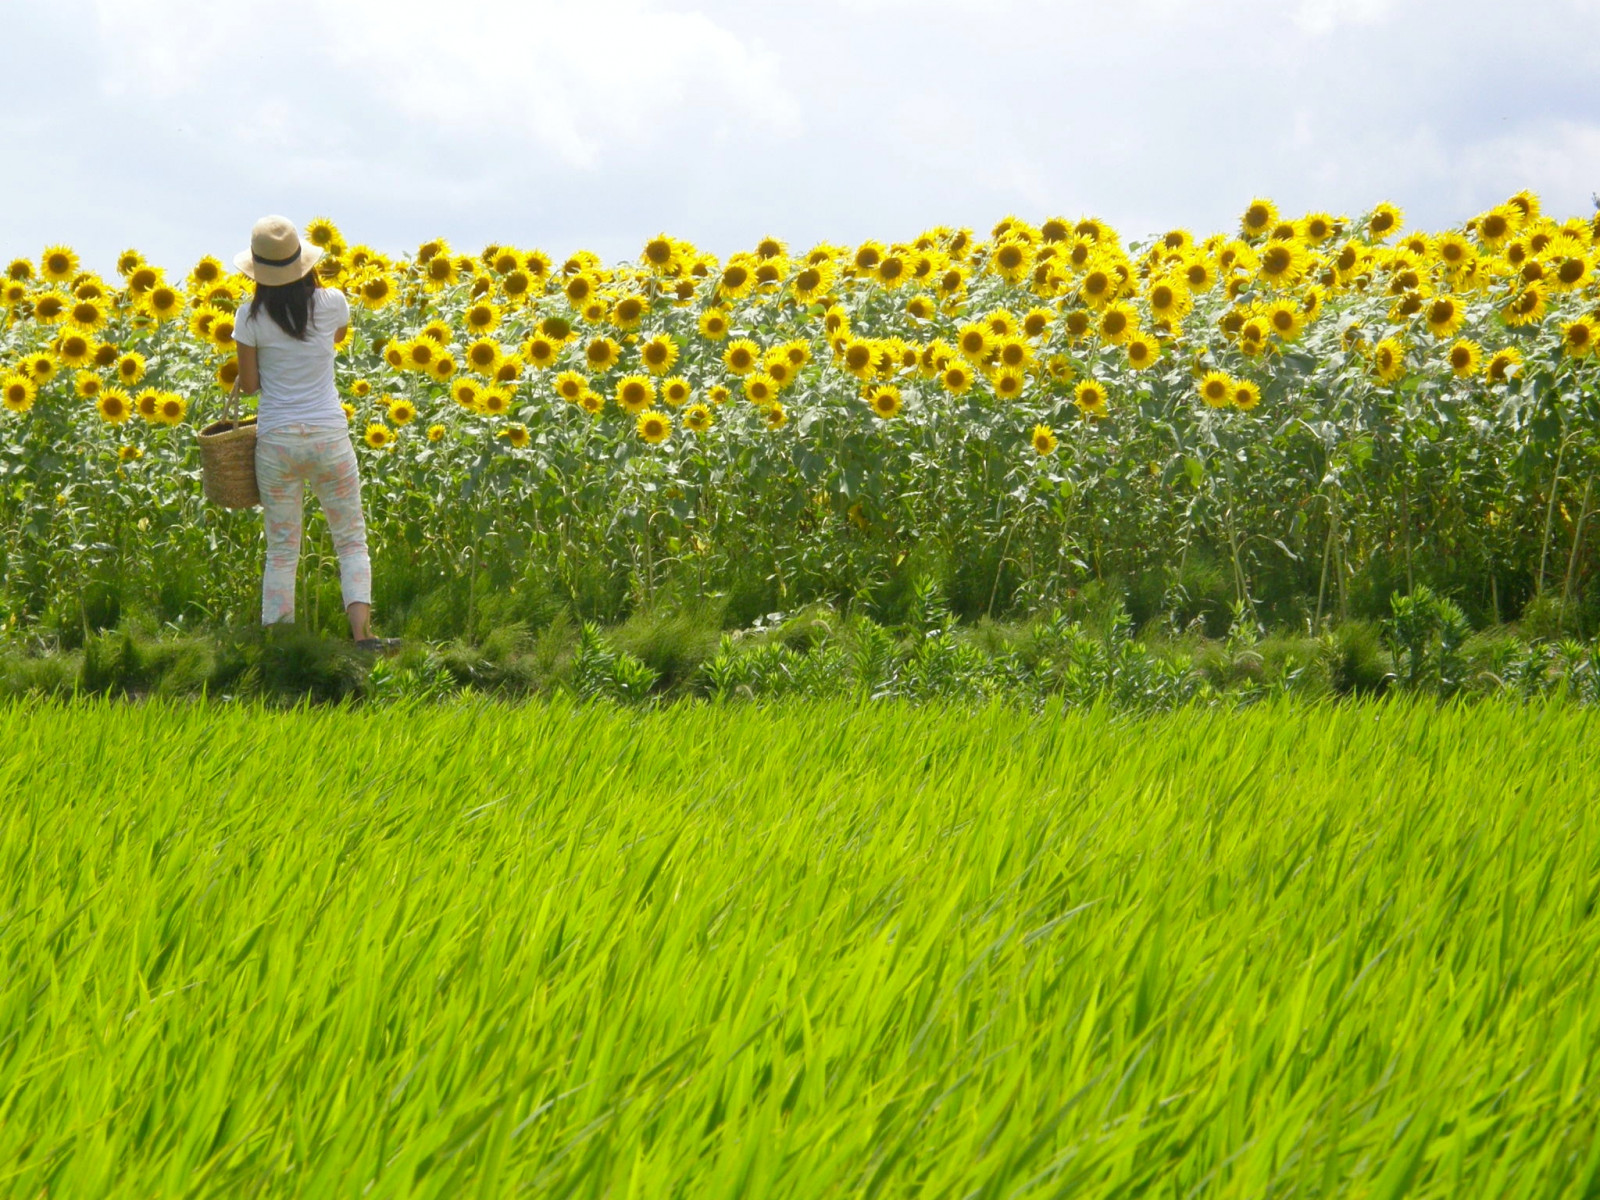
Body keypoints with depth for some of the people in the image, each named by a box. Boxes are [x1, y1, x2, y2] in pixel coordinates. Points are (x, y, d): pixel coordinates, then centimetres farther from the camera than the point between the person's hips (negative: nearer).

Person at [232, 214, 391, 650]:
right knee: (351, 540, 12)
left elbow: (249, 385, -1)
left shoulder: (251, 317, -8)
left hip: (276, 439, 0)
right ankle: (361, 629, -6)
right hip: (329, 437, 0)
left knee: (281, 551, 9)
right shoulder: (332, 304, -4)